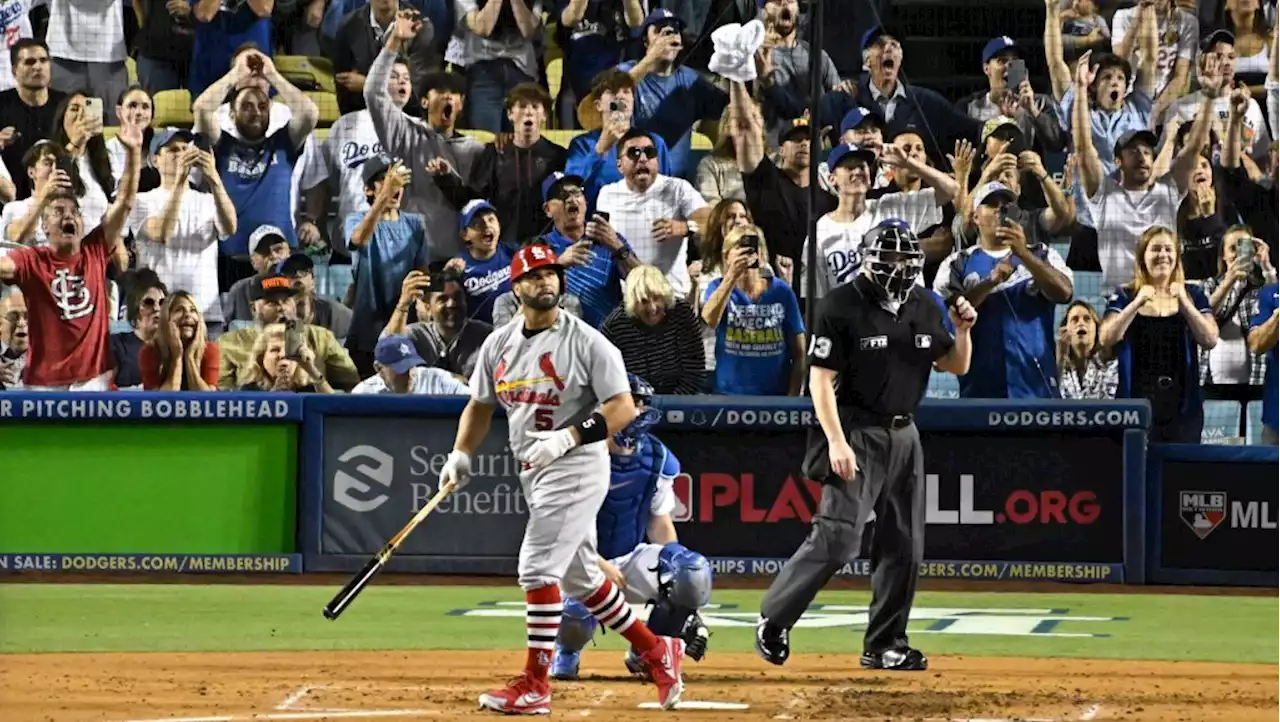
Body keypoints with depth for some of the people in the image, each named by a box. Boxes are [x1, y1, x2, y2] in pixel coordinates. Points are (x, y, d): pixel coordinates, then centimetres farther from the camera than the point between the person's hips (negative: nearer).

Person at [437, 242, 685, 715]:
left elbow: (623, 408, -13)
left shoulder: (586, 342, -10)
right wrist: (460, 455, 4)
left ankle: (534, 686, -10)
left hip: (577, 466, -8)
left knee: (538, 566, -14)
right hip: (532, 471, 8)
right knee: (579, 576, 14)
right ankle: (656, 651, 29)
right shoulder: (499, 344, 8)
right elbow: (480, 405, 19)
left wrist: (568, 436, -24)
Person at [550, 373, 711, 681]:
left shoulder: (658, 460, 0)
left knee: (695, 571, -25)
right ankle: (566, 651, 4)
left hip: (631, 558, 4)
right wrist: (599, 565, -26)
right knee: (576, 614, -38)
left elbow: (660, 523, 6)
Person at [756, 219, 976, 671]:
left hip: (905, 435, 7)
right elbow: (821, 380, -13)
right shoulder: (841, 307, -11)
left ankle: (884, 646, 14)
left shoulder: (924, 307, 8)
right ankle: (774, 619, -2)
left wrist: (962, 330, -4)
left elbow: (956, 367, 16)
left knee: (904, 545, 5)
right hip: (856, 434, -7)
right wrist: (836, 442, -21)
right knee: (838, 538, -16)